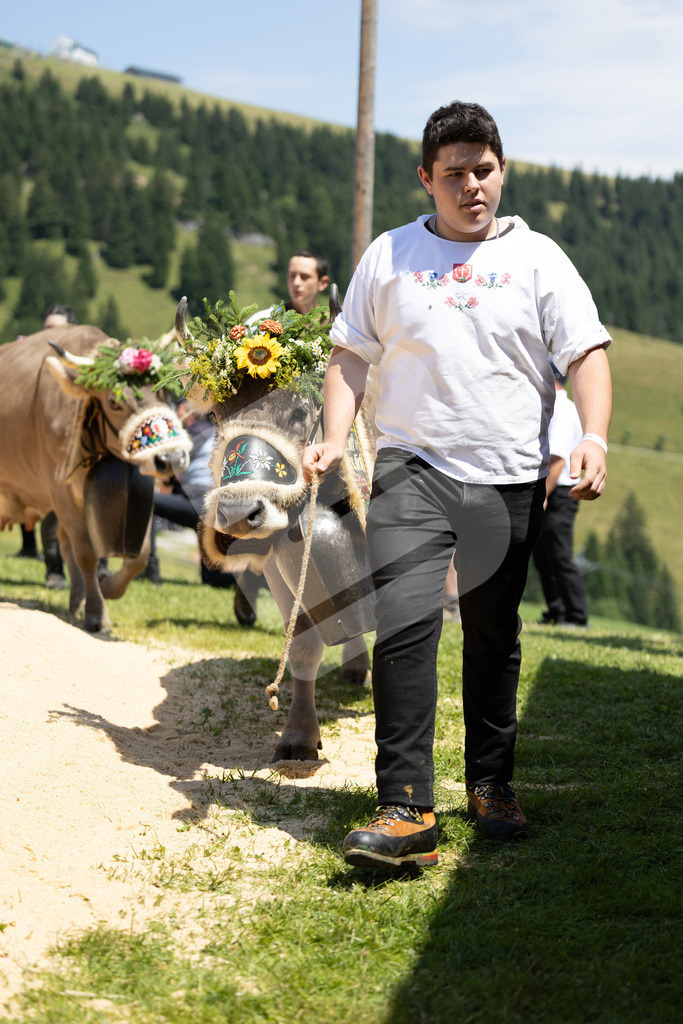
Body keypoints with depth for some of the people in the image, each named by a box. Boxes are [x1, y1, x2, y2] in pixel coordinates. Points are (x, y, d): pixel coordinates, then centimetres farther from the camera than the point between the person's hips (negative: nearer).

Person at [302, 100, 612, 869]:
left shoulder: (537, 257, 6)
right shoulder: (389, 256, 10)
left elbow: (586, 353, 1)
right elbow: (351, 355, 14)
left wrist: (594, 437, -16)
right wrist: (335, 436, -2)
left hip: (509, 480, 1)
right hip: (412, 469, -1)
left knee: (494, 635, 10)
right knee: (406, 620, -17)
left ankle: (490, 784, 28)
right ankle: (405, 810, -18)